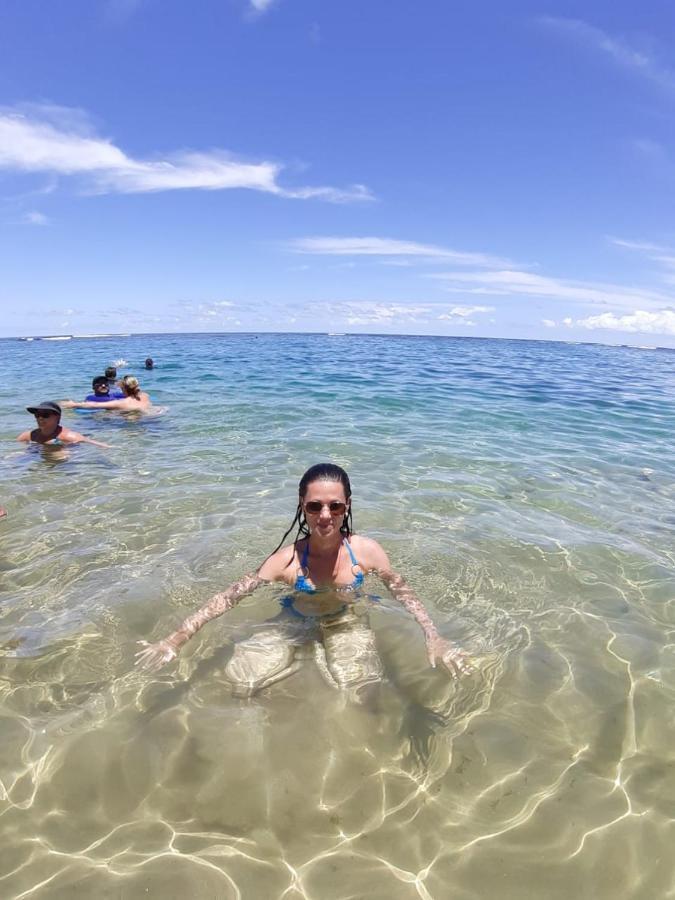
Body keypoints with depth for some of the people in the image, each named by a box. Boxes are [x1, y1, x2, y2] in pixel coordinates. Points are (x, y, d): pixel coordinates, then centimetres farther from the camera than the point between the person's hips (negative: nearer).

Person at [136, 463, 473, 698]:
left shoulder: (366, 551, -21)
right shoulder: (287, 559, -24)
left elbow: (402, 592, -7)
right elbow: (231, 596, -20)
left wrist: (434, 638, -19)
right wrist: (174, 640, -25)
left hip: (347, 624, 0)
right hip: (294, 624, 0)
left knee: (359, 693, -20)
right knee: (238, 681, -12)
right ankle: (301, 657, 14)